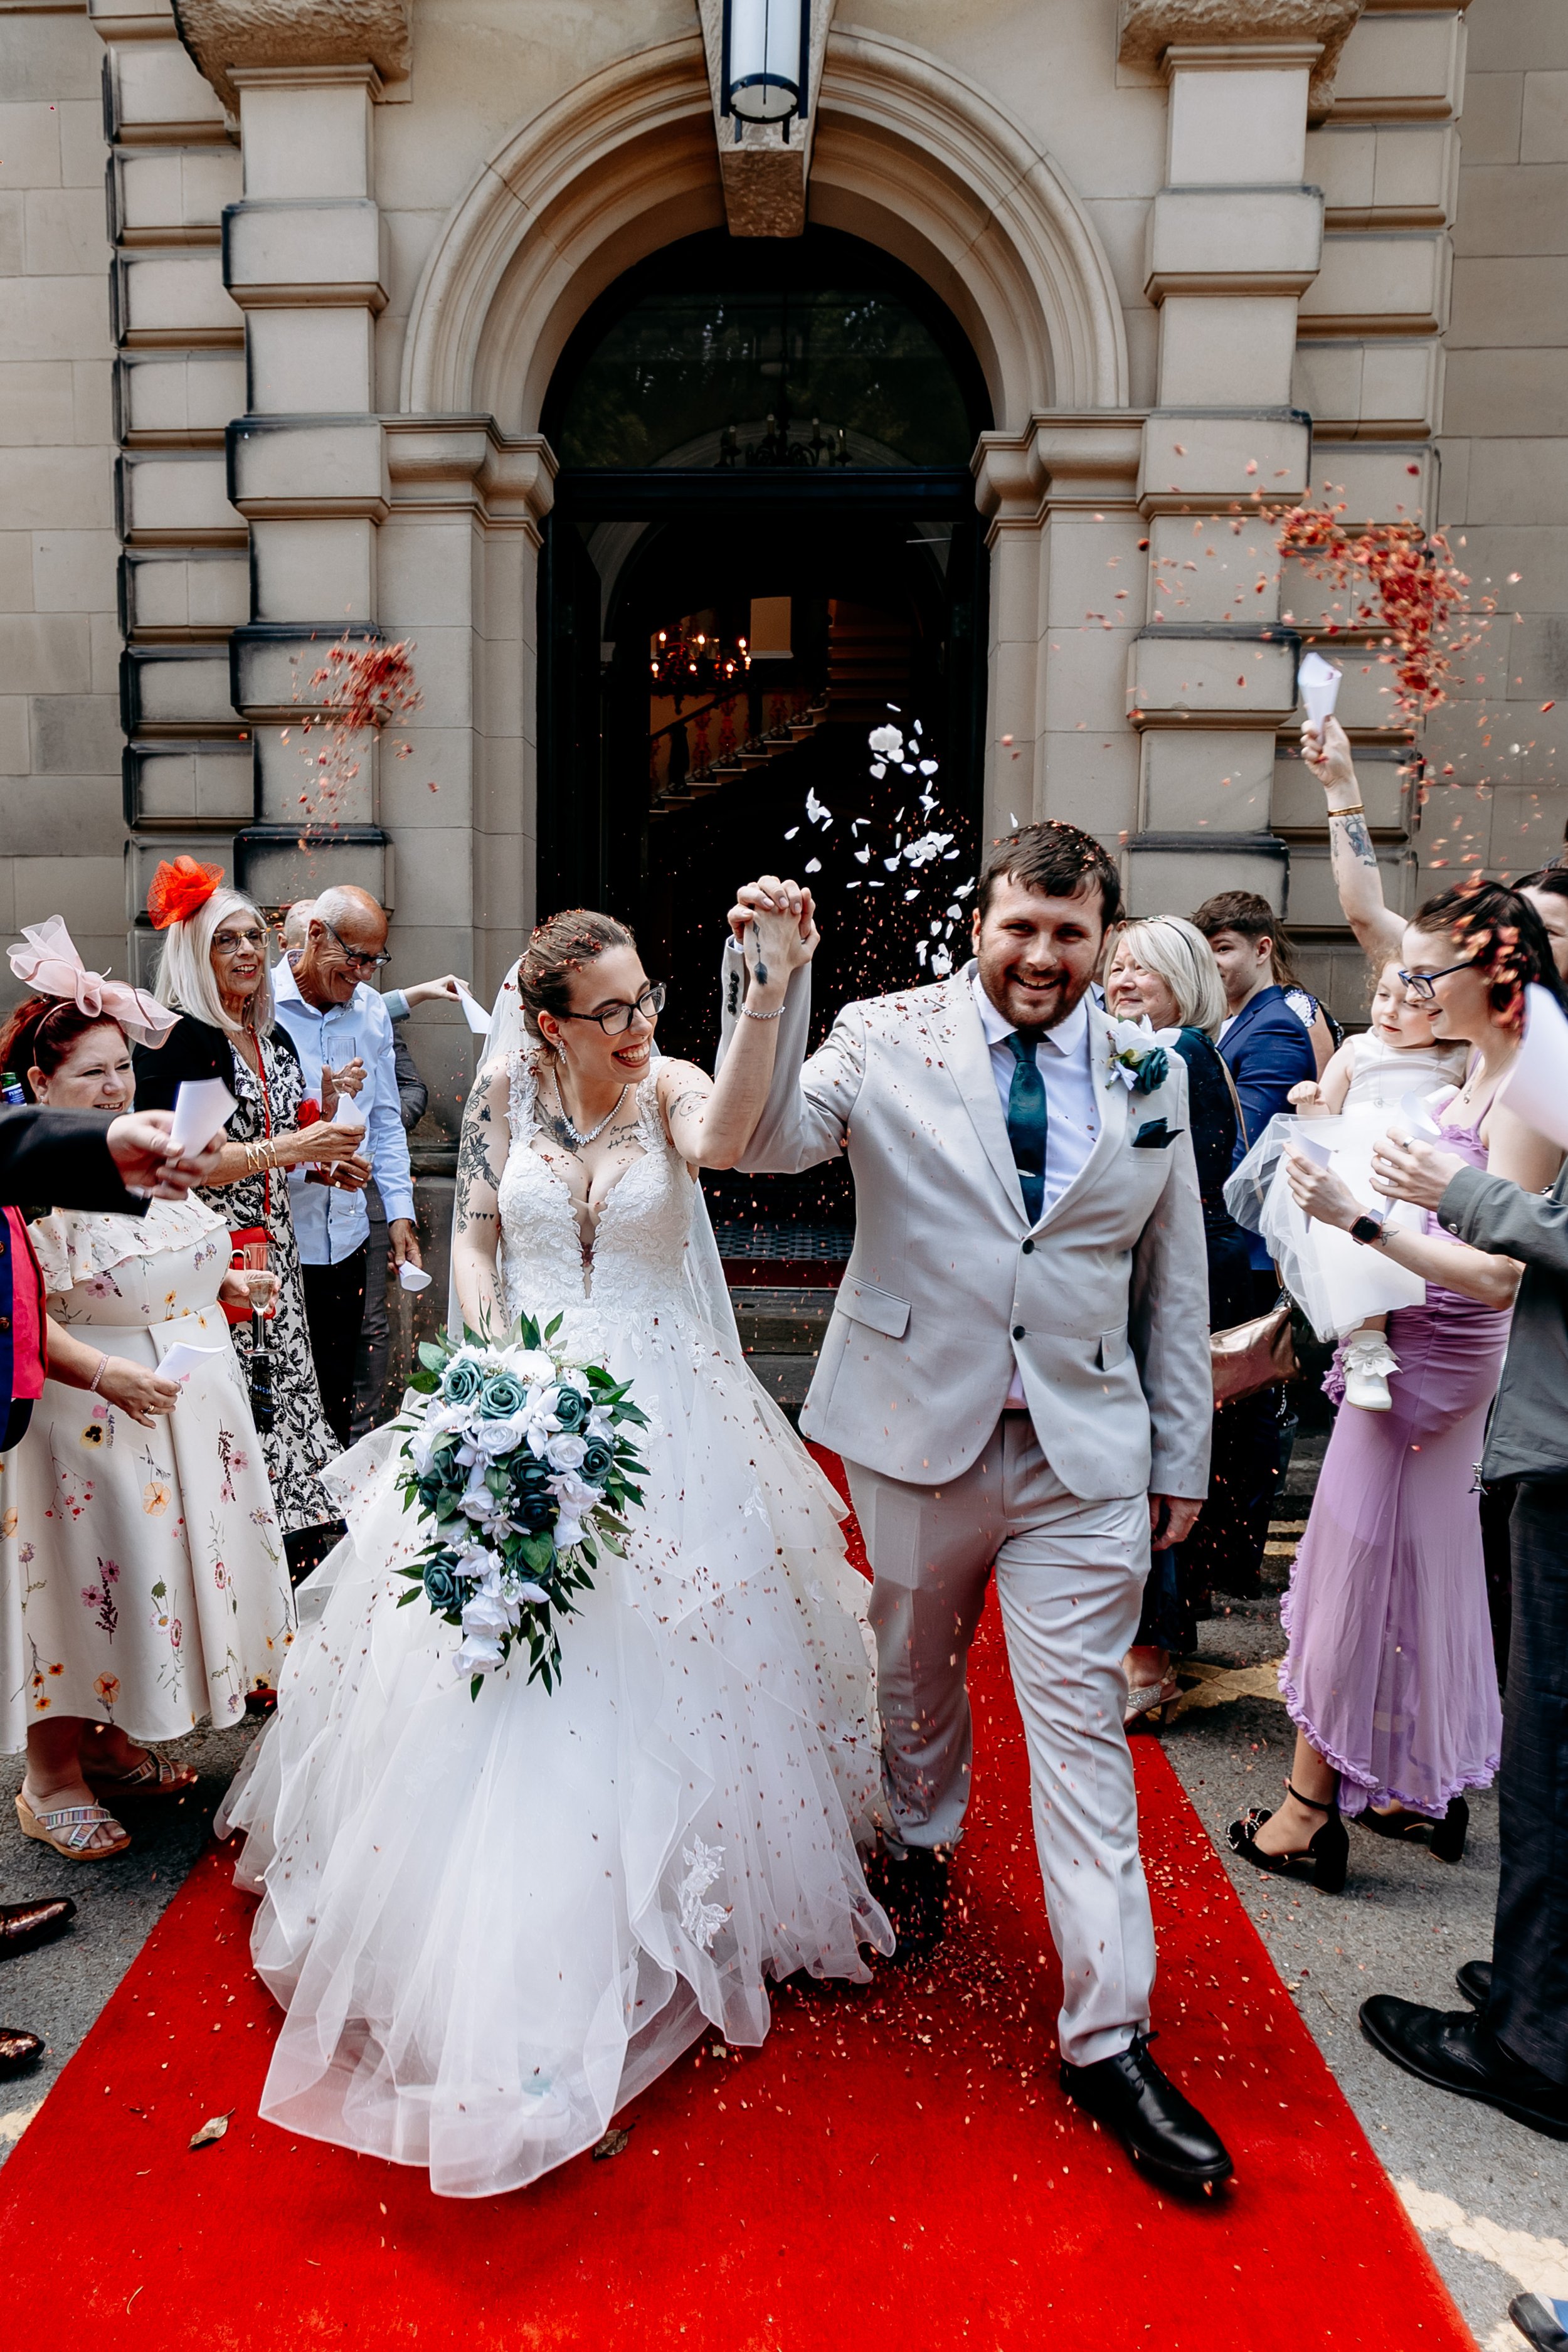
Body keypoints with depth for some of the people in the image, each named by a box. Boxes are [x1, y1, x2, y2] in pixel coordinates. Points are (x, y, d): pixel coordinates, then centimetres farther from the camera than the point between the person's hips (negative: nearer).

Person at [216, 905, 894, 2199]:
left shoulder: (673, 1088, -11)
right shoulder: (504, 1088, -2)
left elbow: (721, 1141, -36)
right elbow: (473, 1238, 7)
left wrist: (769, 996, -47)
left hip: (659, 1413, -2)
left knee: (656, 1666, 6)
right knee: (496, 1669, 9)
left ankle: (672, 1908, 32)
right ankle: (500, 1935, 33)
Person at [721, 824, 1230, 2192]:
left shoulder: (1150, 1075, 2)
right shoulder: (889, 1038, -4)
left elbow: (1175, 1280, 7)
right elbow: (770, 1141, -18)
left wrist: (1184, 1458, 8)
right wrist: (769, 985, -31)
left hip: (1086, 1455, 1)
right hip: (920, 1431, 0)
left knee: (1083, 1722, 2)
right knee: (915, 1669, 20)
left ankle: (1111, 2039, 15)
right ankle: (922, 1842, 51)